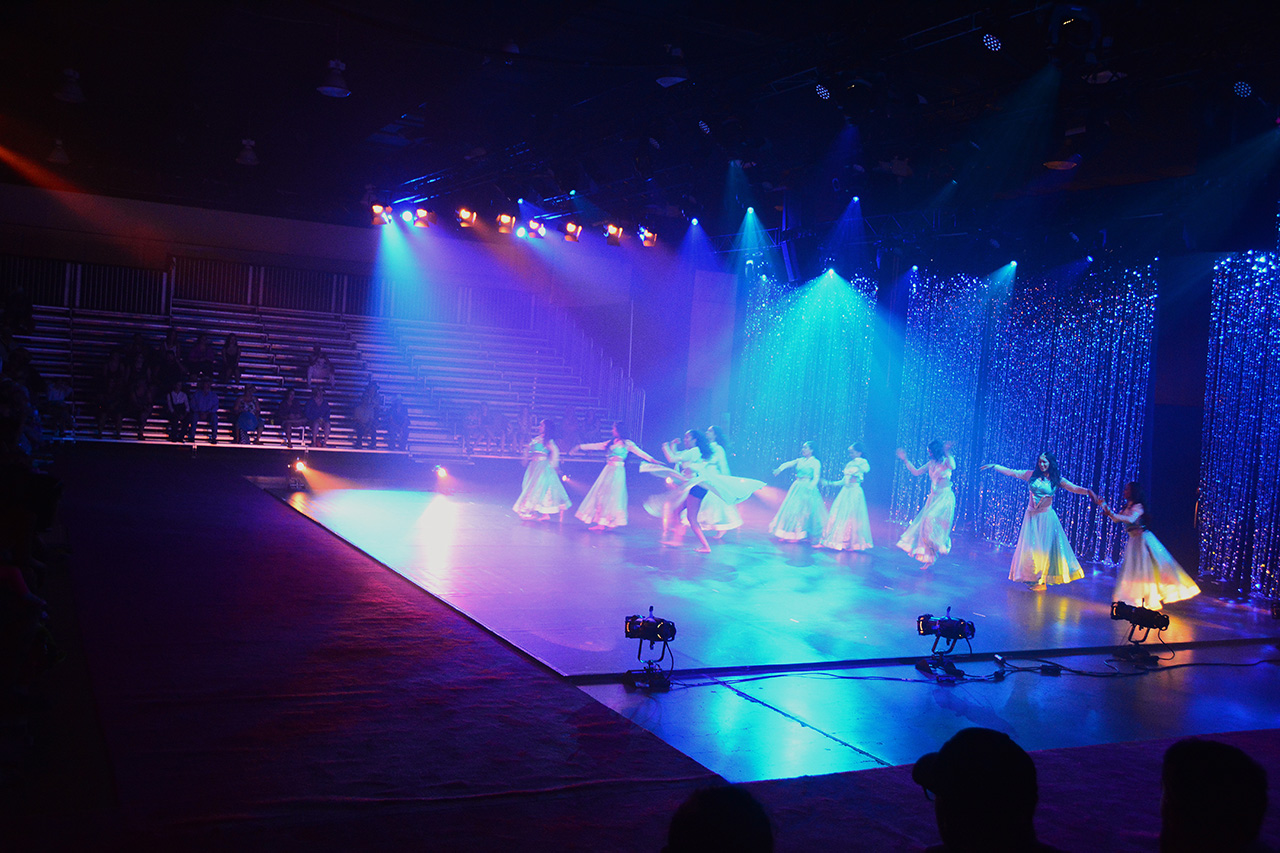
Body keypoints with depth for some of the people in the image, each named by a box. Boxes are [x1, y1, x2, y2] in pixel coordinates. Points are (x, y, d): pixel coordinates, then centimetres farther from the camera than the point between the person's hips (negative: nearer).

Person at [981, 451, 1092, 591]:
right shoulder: (1031, 475, 1)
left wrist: (1088, 491, -27)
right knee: (1030, 547, 2)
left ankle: (1041, 579, 8)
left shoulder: (1057, 479, -2)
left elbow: (1074, 488, -10)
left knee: (1045, 547, 0)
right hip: (1031, 516, 1)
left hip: (1046, 517, -1)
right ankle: (1031, 577, 13)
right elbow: (1011, 472, 5)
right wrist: (994, 467, 4)